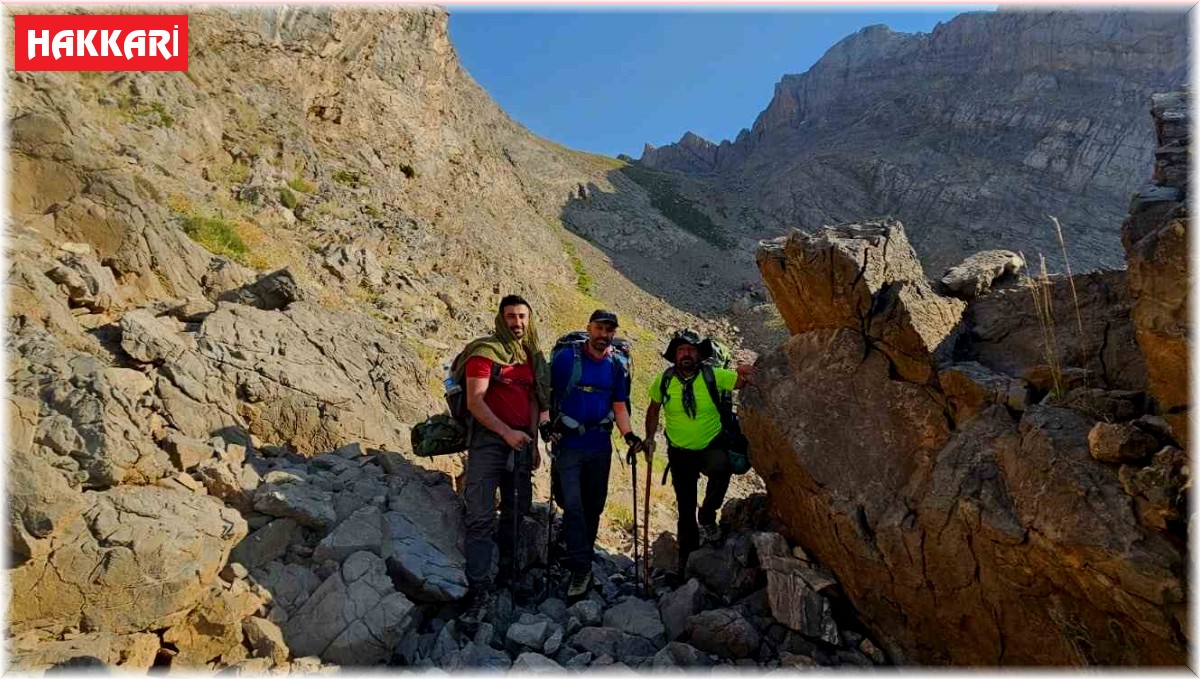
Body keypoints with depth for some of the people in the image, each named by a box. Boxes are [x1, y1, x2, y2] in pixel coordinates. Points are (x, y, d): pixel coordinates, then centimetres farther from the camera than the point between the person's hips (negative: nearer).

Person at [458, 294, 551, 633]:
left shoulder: (533, 357, 13)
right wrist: (506, 432, -20)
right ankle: (478, 593, -3)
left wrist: (533, 443, 12)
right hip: (489, 440, -6)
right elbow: (474, 401, -13)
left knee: (517, 511, 15)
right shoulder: (485, 351, -6)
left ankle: (508, 573, 34)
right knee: (481, 517, -9)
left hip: (521, 443, 6)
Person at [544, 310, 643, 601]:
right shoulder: (566, 357, -7)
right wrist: (545, 424, -17)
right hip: (568, 444, -4)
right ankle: (581, 569, 0)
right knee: (573, 506, -8)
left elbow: (619, 406, 7)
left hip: (600, 446, 4)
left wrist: (629, 435, -7)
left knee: (594, 506, 12)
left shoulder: (616, 366, 4)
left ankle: (582, 560, 29)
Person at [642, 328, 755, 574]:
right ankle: (687, 558, 34)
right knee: (685, 506, 11)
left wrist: (744, 374, -34)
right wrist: (649, 438, -1)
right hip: (680, 453, 2)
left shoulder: (713, 375, -14)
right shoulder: (664, 380, -10)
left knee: (722, 468, -36)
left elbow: (742, 380, -12)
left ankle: (707, 517, -9)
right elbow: (653, 410, 5)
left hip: (710, 447, -2)